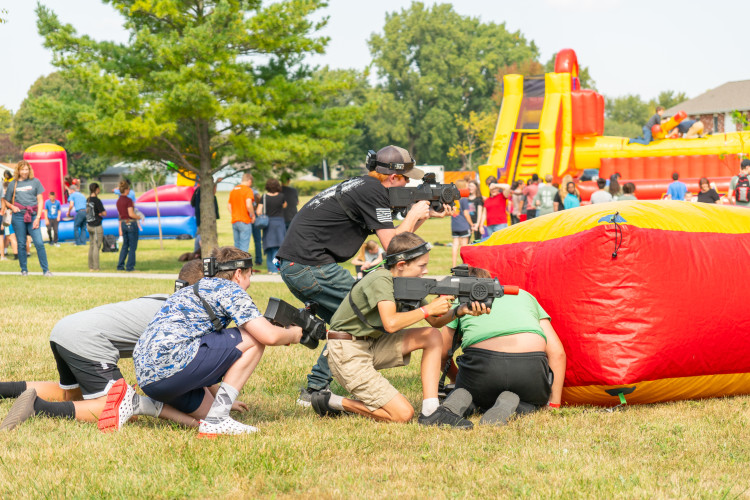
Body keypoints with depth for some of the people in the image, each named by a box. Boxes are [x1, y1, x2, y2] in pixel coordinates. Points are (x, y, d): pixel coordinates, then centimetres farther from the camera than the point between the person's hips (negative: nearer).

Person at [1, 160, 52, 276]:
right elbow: (6, 201, 16)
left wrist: (38, 217, -3)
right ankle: (24, 270, 15)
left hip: (32, 216, -1)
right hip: (18, 216, 1)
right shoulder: (13, 184, 9)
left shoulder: (35, 182, 6)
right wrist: (12, 207, -5)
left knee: (39, 243, -9)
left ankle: (46, 270, -6)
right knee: (21, 244, 4)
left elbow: (40, 201, 6)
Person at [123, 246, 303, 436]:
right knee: (254, 339, 2)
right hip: (173, 364, -10)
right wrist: (293, 335, 17)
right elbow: (270, 336, -5)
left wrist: (223, 398, 39)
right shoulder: (230, 289, 4)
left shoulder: (193, 290, 32)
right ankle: (217, 420, -5)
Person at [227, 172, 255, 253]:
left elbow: (229, 206, 16)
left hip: (234, 222, 7)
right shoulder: (248, 190, -9)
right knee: (244, 247, -5)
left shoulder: (233, 190, 13)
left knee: (236, 246, 13)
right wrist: (253, 215, -7)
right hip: (245, 222, -7)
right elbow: (248, 205, -21)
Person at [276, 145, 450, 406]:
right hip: (310, 265, -10)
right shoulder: (373, 191, -9)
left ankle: (314, 390, 19)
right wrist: (413, 215, 4)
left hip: (292, 266, 10)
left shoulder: (359, 186, 21)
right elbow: (392, 246, -10)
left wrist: (426, 215, 21)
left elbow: (389, 235, 26)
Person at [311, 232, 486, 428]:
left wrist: (460, 311, -10)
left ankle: (430, 411, -6)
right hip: (348, 354, -9)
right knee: (402, 414, -13)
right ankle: (332, 402, 0)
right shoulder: (381, 280, -21)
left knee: (433, 336, -2)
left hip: (372, 346, 9)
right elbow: (391, 323, -36)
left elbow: (435, 321, 9)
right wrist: (428, 309, -24)